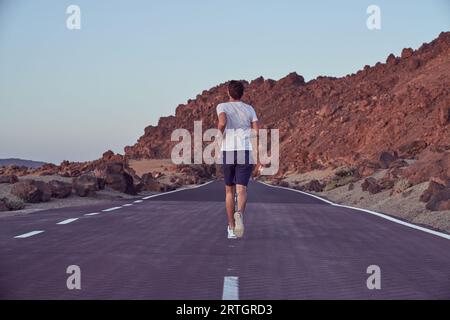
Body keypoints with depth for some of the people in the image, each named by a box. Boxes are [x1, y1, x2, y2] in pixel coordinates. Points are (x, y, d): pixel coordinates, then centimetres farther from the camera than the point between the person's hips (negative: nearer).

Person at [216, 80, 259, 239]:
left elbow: (222, 122, -19)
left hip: (227, 153, 0)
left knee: (229, 191, 15)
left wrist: (220, 135, 1)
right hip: (246, 154, 0)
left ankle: (231, 228, 17)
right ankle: (239, 214, -39)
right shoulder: (249, 109, 10)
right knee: (241, 190, -6)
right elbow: (257, 132, 0)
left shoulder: (222, 106, 4)